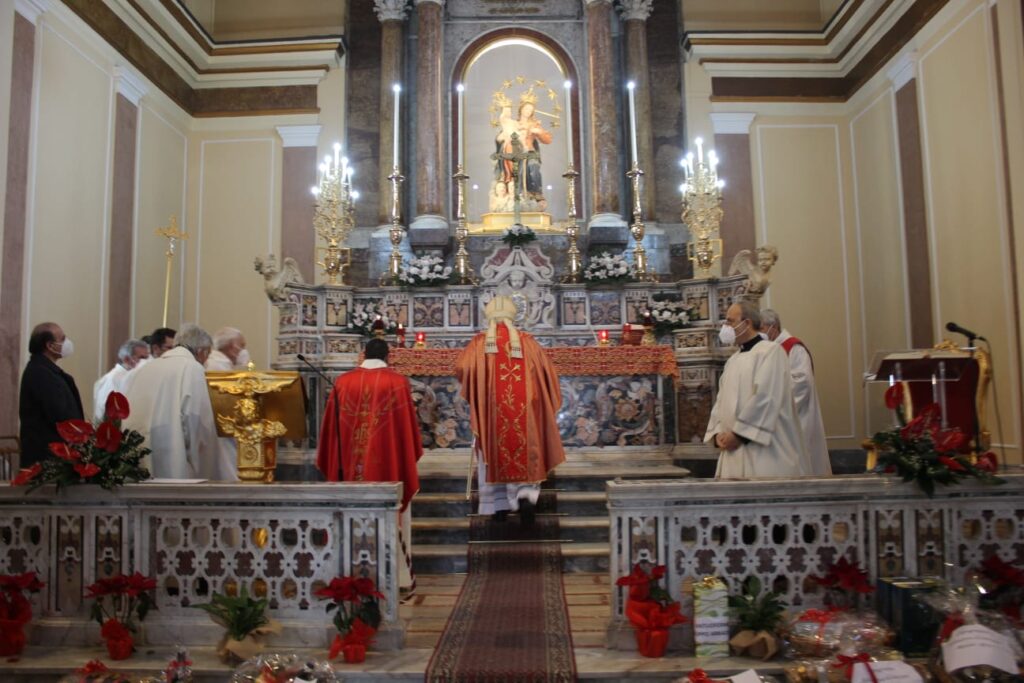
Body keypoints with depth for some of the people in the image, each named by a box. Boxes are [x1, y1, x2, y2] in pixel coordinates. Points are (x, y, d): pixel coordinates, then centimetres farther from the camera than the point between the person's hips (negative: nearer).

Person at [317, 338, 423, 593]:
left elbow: (331, 428, 5)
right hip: (389, 465, -2)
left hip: (352, 467, 2)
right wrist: (411, 456, 11)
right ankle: (399, 577, 13)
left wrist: (336, 468, 14)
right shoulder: (397, 382, -6)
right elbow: (409, 426, -3)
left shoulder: (343, 382, 1)